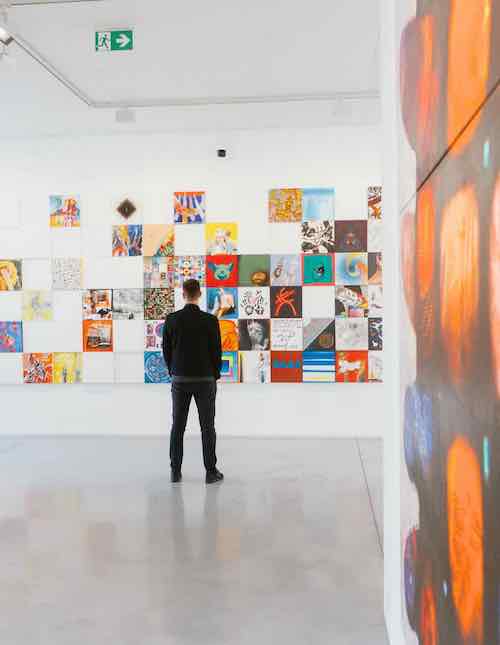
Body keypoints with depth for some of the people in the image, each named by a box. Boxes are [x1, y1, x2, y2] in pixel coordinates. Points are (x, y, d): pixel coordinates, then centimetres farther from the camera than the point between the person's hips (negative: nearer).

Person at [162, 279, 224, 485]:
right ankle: (211, 472, 8)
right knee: (207, 426, 5)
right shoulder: (211, 320, -11)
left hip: (180, 380, 2)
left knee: (178, 426, 9)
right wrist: (215, 375, 8)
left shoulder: (171, 319, -4)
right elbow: (217, 351, -7)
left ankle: (176, 471, 12)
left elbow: (166, 350, 2)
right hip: (205, 380, -2)